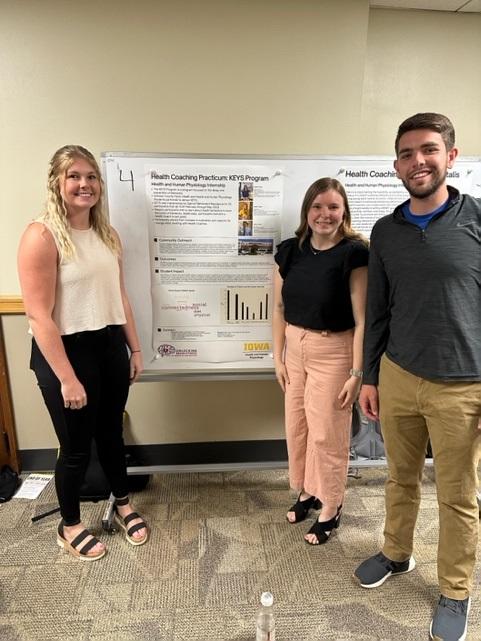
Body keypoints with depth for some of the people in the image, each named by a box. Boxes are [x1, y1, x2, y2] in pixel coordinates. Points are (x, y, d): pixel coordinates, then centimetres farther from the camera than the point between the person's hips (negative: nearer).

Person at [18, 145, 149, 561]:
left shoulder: (107, 235, 7)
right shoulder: (42, 236, -15)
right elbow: (38, 316, -18)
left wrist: (135, 348, 12)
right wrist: (67, 378, -19)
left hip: (109, 346, 6)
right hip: (66, 352, -6)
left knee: (111, 433, 21)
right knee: (76, 446, 10)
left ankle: (124, 506, 44)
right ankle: (70, 527, 36)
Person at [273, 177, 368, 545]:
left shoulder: (354, 253, -16)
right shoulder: (290, 251, 0)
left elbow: (362, 319, -16)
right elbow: (280, 308, 5)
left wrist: (357, 372, -16)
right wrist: (278, 357, 5)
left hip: (333, 352, -5)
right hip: (295, 348, 5)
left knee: (327, 433, 7)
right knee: (296, 427, 16)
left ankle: (330, 509, 30)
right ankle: (306, 491, 41)